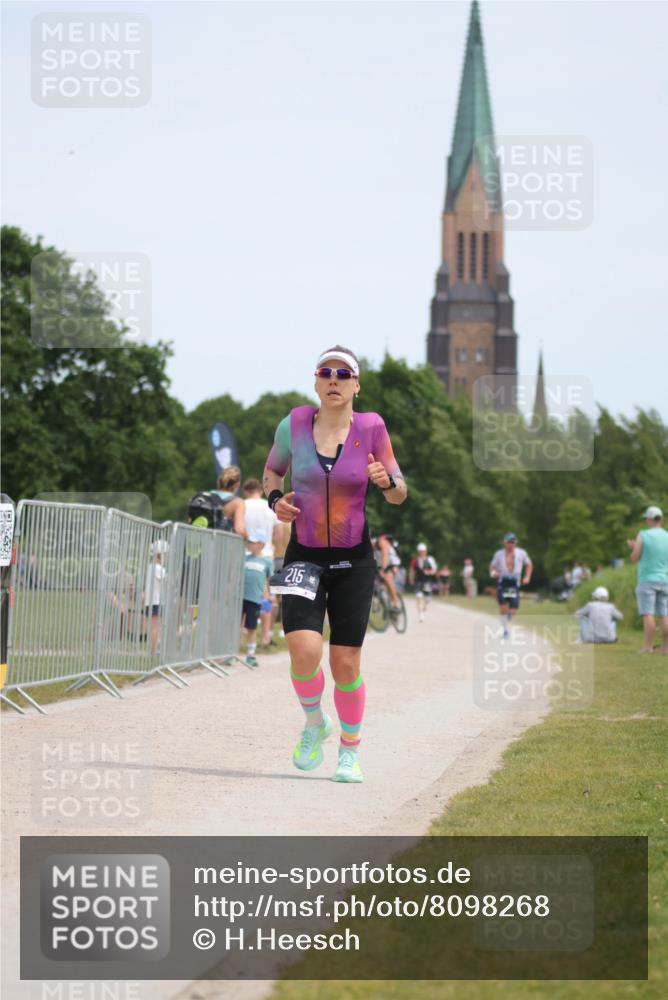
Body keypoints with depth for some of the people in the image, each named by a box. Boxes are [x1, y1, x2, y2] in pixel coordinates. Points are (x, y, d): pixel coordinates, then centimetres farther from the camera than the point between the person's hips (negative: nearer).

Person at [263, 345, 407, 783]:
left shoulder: (370, 427, -5)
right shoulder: (294, 425, -3)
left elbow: (399, 494, 3)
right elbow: (272, 470, 16)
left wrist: (387, 481, -19)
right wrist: (275, 498, -4)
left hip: (354, 561, 0)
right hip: (304, 557, 0)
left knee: (346, 662, -1)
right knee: (304, 651, -18)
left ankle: (350, 750, 20)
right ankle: (314, 722, 13)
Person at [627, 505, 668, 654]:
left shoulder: (643, 535, -7)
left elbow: (634, 558, -5)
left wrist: (634, 548, 17)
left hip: (647, 580, -4)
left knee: (648, 615, -6)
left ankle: (648, 646, -11)